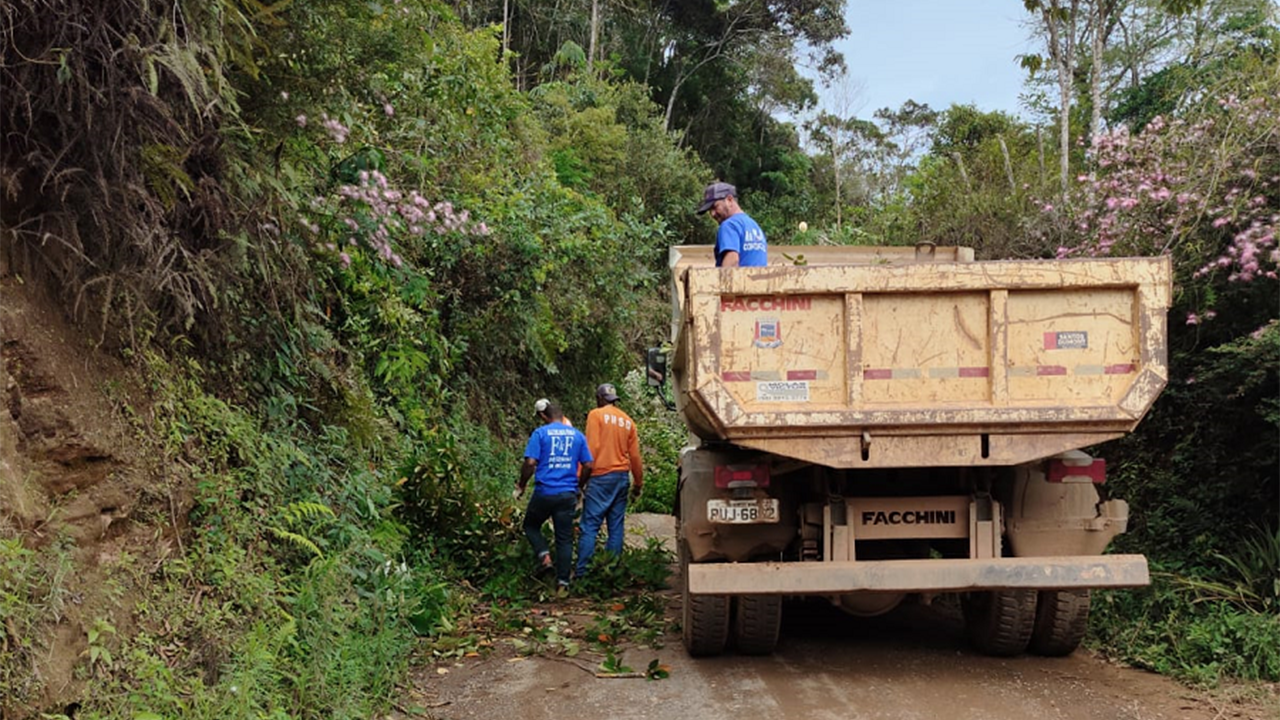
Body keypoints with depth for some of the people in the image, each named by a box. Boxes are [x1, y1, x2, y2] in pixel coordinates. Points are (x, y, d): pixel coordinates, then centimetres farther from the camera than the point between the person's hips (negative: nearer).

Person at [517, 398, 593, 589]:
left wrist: (521, 485, 3)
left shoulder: (540, 433, -5)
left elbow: (530, 463, -12)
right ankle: (563, 580, 8)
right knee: (565, 538, 9)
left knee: (531, 526, 21)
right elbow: (588, 466, 6)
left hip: (544, 492, -3)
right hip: (568, 494, 3)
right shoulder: (578, 435, 6)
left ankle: (544, 555, 0)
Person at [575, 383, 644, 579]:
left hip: (601, 476, -5)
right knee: (616, 526, 8)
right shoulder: (627, 420, 13)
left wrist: (581, 478, -9)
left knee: (589, 526, -6)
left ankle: (582, 572, -9)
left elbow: (591, 448, -10)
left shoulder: (596, 415, -2)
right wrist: (638, 482, 22)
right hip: (622, 476, 5)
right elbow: (635, 455, 13)